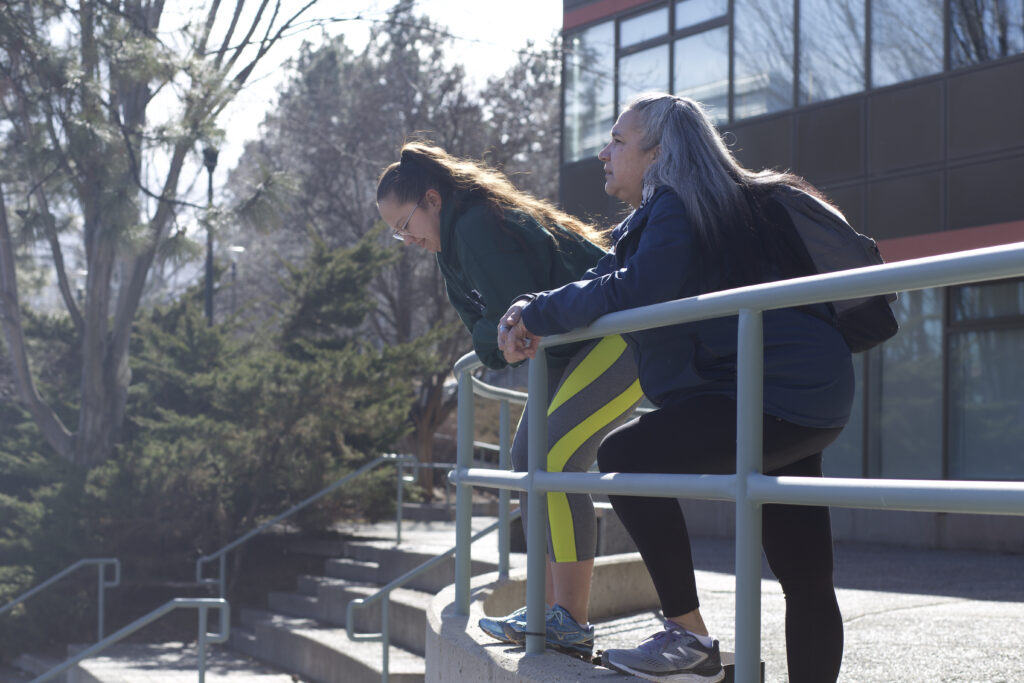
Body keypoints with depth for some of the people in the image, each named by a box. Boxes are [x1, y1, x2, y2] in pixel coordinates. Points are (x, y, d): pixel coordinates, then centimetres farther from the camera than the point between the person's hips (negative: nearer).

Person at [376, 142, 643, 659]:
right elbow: (486, 333, 17)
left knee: (554, 459, -21)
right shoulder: (459, 238, 15)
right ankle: (549, 608, 10)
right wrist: (493, 347, -3)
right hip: (573, 348, 11)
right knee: (527, 459, 8)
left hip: (623, 338, -11)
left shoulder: (478, 227, -17)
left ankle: (572, 623, -17)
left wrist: (489, 344, -3)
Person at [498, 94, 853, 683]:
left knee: (626, 457, -13)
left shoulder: (675, 208, -11)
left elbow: (630, 296, -23)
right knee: (806, 579, 8)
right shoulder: (655, 217, 21)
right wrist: (536, 318, 7)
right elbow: (605, 278, 22)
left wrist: (535, 313, -11)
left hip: (778, 390, -11)